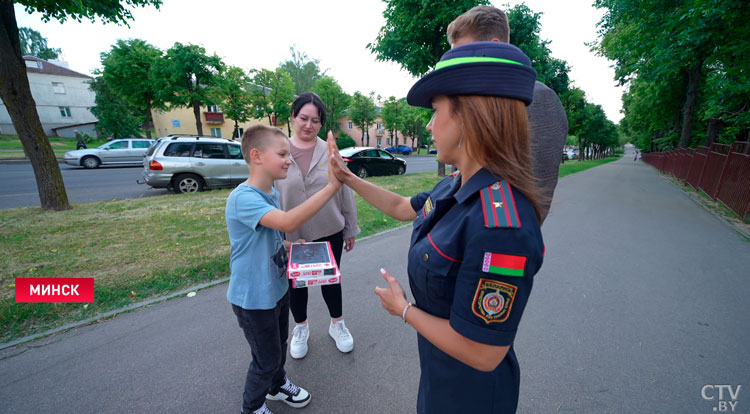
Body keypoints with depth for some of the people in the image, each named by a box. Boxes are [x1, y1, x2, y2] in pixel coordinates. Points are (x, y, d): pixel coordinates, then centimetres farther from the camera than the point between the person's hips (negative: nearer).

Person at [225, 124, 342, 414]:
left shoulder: (272, 193, 0)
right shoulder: (242, 198, -29)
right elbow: (288, 222, -45)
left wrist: (290, 246, -3)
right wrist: (332, 186, -46)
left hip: (277, 287, 8)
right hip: (253, 296, -8)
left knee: (279, 344, 27)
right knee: (267, 358, 12)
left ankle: (277, 384, 55)